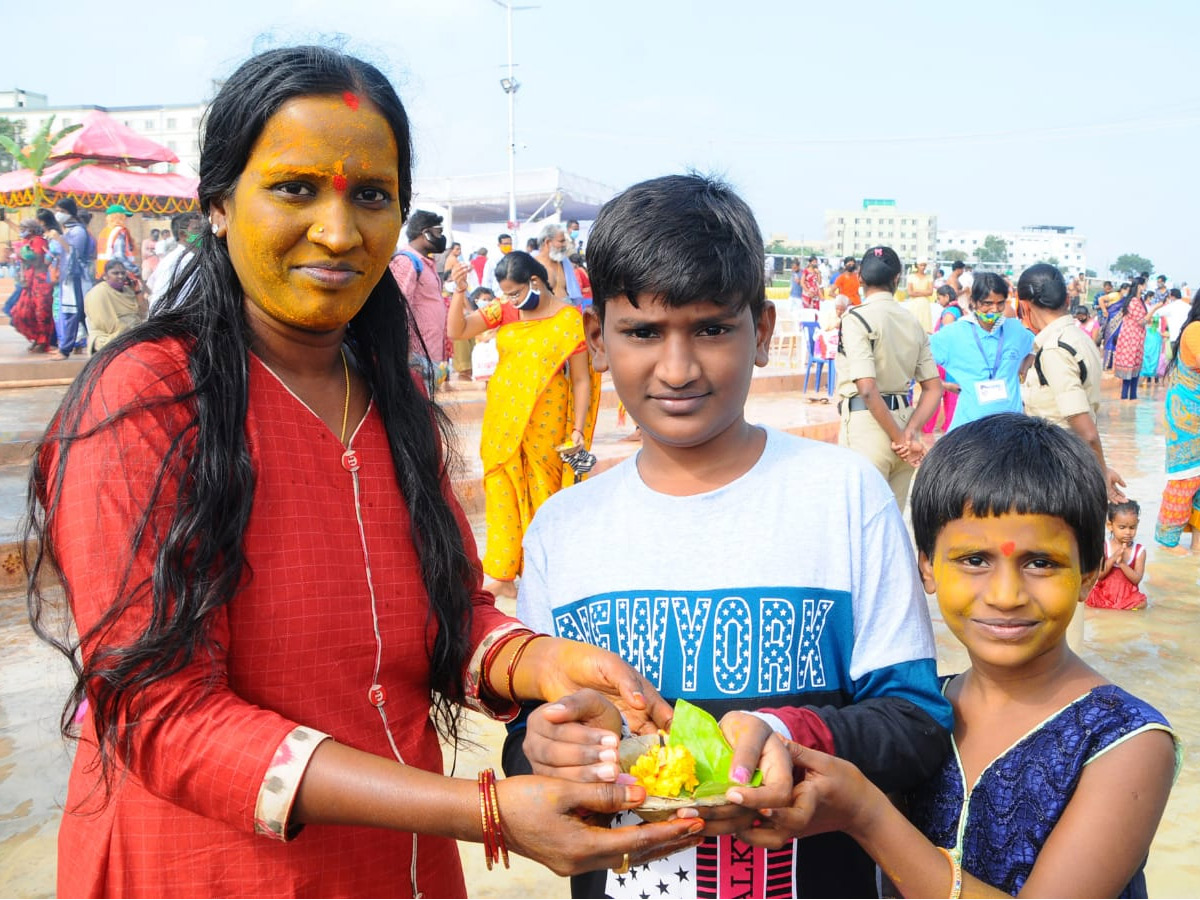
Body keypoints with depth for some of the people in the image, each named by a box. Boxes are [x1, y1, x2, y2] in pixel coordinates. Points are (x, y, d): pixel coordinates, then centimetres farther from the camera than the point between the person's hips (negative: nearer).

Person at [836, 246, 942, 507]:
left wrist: (900, 438, -11)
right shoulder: (913, 322, 11)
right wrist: (911, 431, -3)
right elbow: (934, 388, 9)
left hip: (867, 420, -7)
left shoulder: (856, 318, -9)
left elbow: (867, 389, -18)